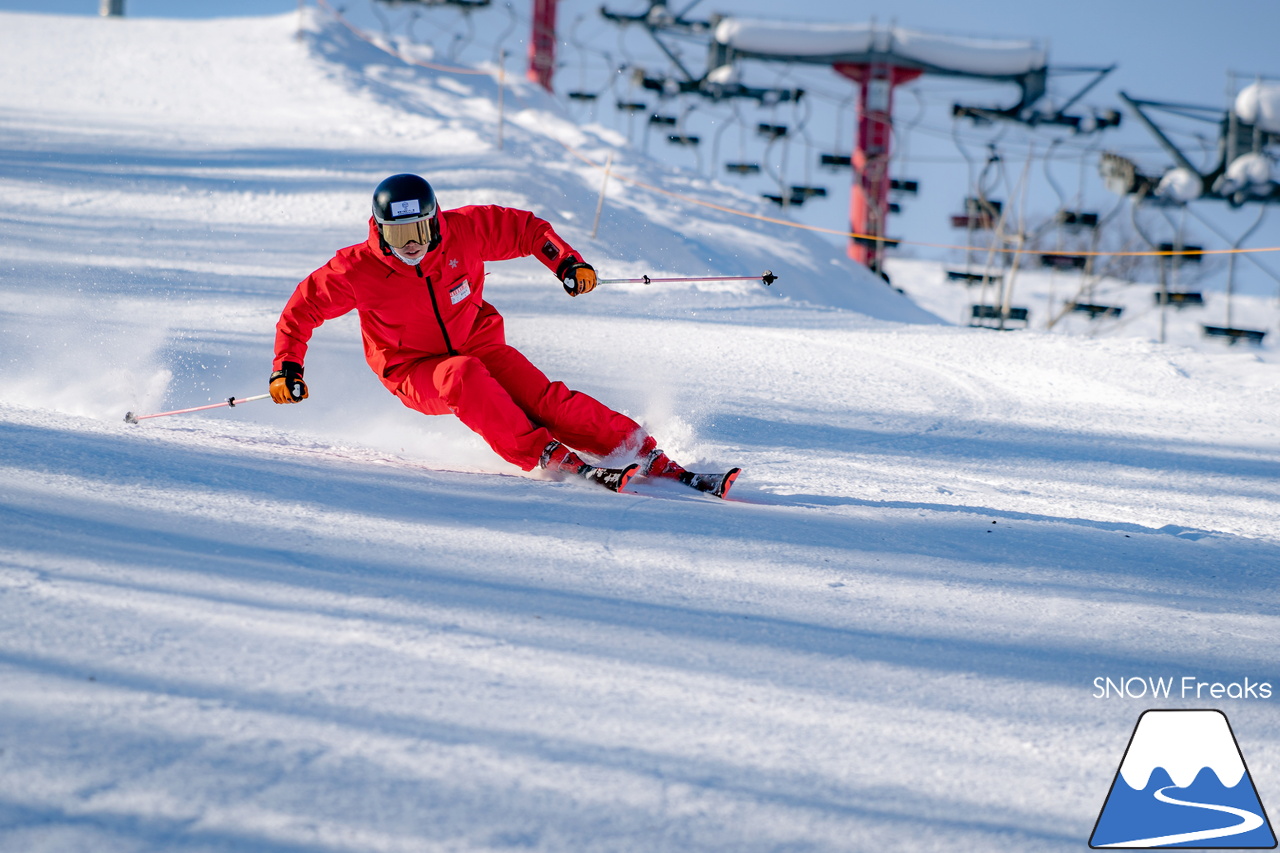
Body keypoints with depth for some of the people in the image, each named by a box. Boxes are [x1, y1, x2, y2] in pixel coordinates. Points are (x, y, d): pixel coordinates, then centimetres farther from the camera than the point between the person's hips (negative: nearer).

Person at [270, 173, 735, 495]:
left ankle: (650, 458, -25)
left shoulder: (462, 232, -15)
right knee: (463, 376, -37)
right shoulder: (358, 271, -19)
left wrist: (565, 261, -13)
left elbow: (524, 229, 0)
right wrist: (286, 366, -15)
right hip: (416, 372, -2)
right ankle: (547, 458, -41)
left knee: (546, 400, -21)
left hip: (479, 348, 2)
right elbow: (302, 309, -6)